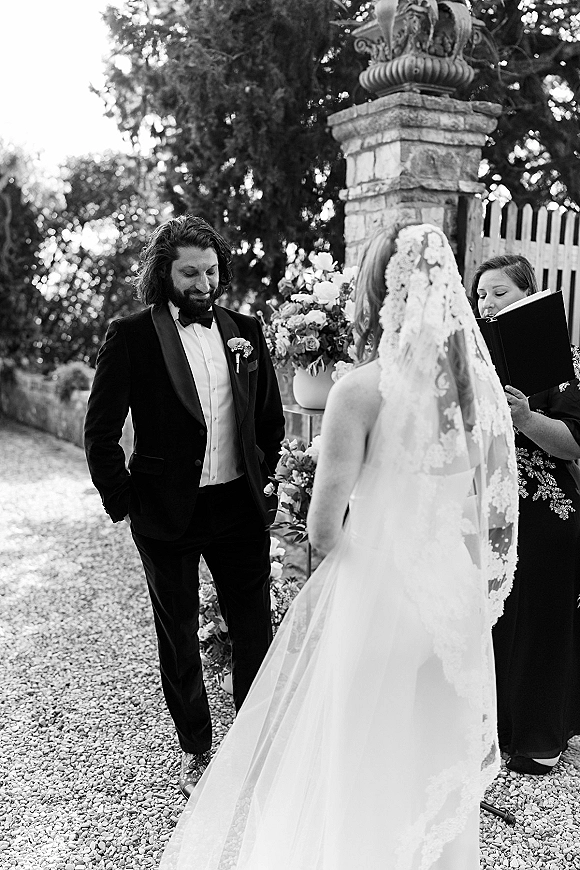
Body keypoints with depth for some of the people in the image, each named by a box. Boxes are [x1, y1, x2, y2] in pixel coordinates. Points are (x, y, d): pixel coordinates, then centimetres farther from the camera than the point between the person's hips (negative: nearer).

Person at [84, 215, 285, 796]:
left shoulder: (245, 330, 3)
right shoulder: (132, 336, -8)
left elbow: (271, 415, 14)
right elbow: (100, 432, -6)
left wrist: (264, 478, 11)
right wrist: (122, 503, -6)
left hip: (241, 506, 3)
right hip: (167, 511, -2)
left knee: (255, 629, 11)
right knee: (178, 637, 13)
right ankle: (194, 749, 34)